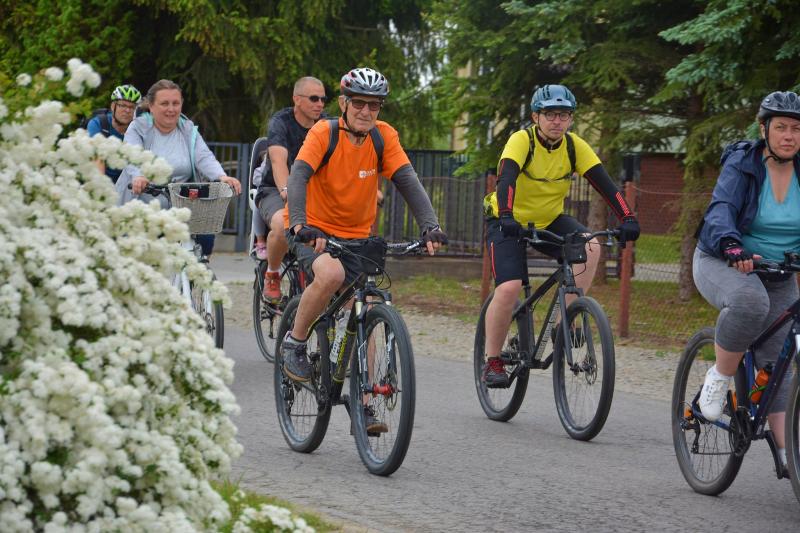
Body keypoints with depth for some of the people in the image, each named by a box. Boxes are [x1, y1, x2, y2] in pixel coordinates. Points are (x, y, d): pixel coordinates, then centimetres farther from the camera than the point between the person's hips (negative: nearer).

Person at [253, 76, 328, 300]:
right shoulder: (281, 122, -12)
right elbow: (279, 160, -29)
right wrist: (285, 190, -49)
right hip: (274, 191, -4)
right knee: (283, 225, -38)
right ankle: (272, 275, -9)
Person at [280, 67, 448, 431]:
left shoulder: (383, 136, -8)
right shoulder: (324, 133, -17)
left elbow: (408, 181, -15)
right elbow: (298, 177, -29)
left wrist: (430, 226, -30)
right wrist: (299, 224, -46)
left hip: (356, 236, 4)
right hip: (314, 230, -4)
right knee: (331, 274, -35)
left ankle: (363, 405, 2)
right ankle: (295, 343, -12)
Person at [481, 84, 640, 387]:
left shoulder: (574, 146, -10)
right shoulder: (522, 140, -21)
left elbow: (604, 183, -16)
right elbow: (507, 177, -37)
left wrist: (627, 219, -30)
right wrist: (506, 217, -54)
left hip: (550, 221, 4)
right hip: (510, 223, -4)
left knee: (591, 247, -24)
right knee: (509, 288, -22)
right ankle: (492, 361, -5)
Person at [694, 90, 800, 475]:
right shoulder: (741, 165, -16)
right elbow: (721, 210, -30)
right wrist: (731, 245, -51)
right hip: (723, 264, -4)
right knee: (750, 300, -38)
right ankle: (719, 377, -17)